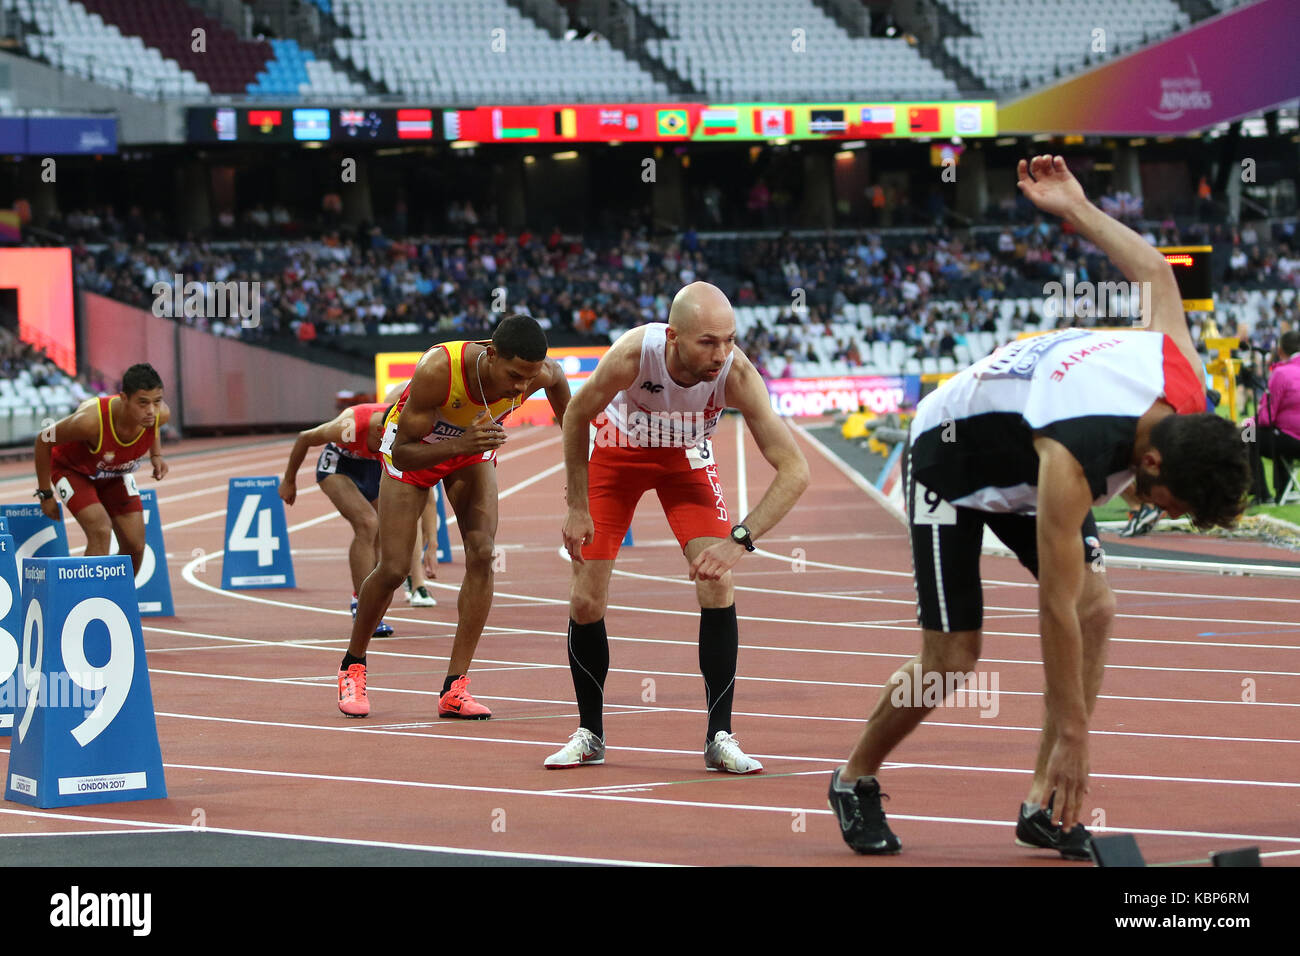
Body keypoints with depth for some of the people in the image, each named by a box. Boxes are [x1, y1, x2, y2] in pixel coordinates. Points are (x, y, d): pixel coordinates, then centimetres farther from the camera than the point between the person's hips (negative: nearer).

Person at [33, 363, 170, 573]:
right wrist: (45, 494, -17)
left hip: (116, 473, 5)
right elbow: (44, 440, -24)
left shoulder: (161, 414, -28)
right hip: (72, 468, -5)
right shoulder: (91, 420, -43)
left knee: (135, 546, -1)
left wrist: (156, 455, -10)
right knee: (101, 532, -26)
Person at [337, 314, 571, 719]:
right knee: (393, 568, -5)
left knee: (482, 554, -16)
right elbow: (402, 455, -35)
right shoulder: (437, 370, -43)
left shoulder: (542, 374, -31)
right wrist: (458, 446, -51)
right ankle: (353, 665, 22)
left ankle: (455, 687, -10)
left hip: (475, 445, 3)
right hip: (414, 448, -3)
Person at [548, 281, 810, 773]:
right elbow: (577, 416, -16)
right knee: (585, 600, -3)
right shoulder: (633, 354, -38)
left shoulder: (736, 373, -36)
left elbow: (794, 470, -36)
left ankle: (719, 737, -6)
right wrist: (577, 507, -14)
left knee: (717, 581, -16)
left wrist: (738, 540, -47)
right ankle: (589, 734, 17)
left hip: (686, 457, 0)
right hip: (617, 452, 0)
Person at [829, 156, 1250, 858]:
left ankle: (1043, 805, -8)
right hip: (951, 457, -7)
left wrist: (1075, 208, 9)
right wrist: (1071, 732, -36)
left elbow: (1154, 272, -5)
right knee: (952, 661, -8)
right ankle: (855, 781, 18)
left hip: (1023, 463, 7)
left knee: (1097, 608, -13)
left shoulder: (1183, 381, -24)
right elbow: (1055, 606, -40)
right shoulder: (1075, 455, -44)